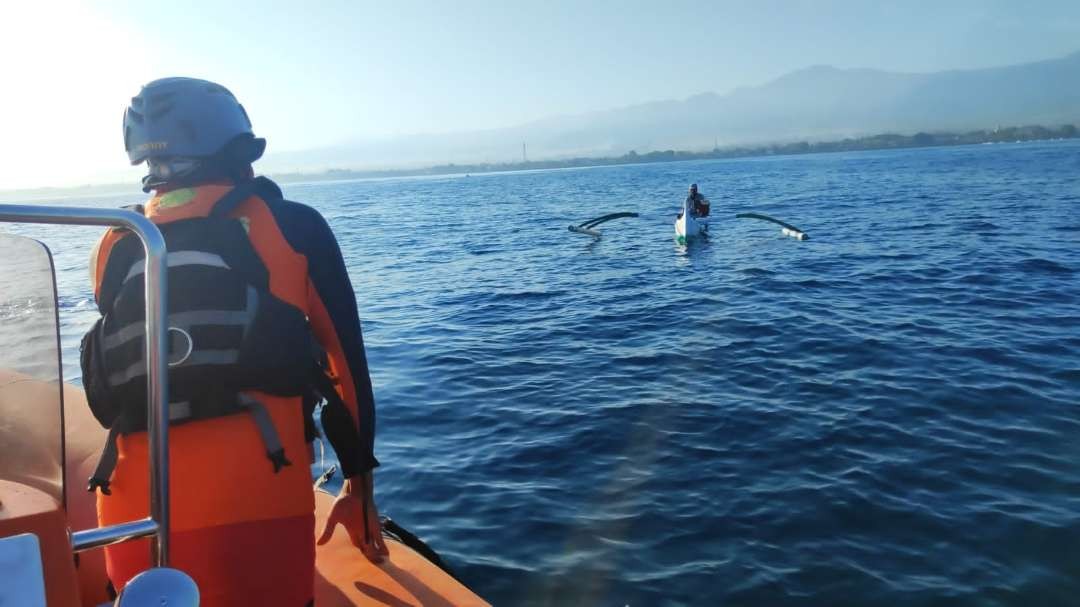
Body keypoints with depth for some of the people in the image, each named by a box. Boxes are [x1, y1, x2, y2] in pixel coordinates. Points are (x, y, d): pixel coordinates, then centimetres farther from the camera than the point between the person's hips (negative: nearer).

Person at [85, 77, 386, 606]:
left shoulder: (115, 249, 14)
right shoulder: (292, 228, 4)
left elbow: (116, 386, 19)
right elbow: (346, 362, 6)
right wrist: (359, 484, 16)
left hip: (133, 508, 4)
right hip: (252, 501, -3)